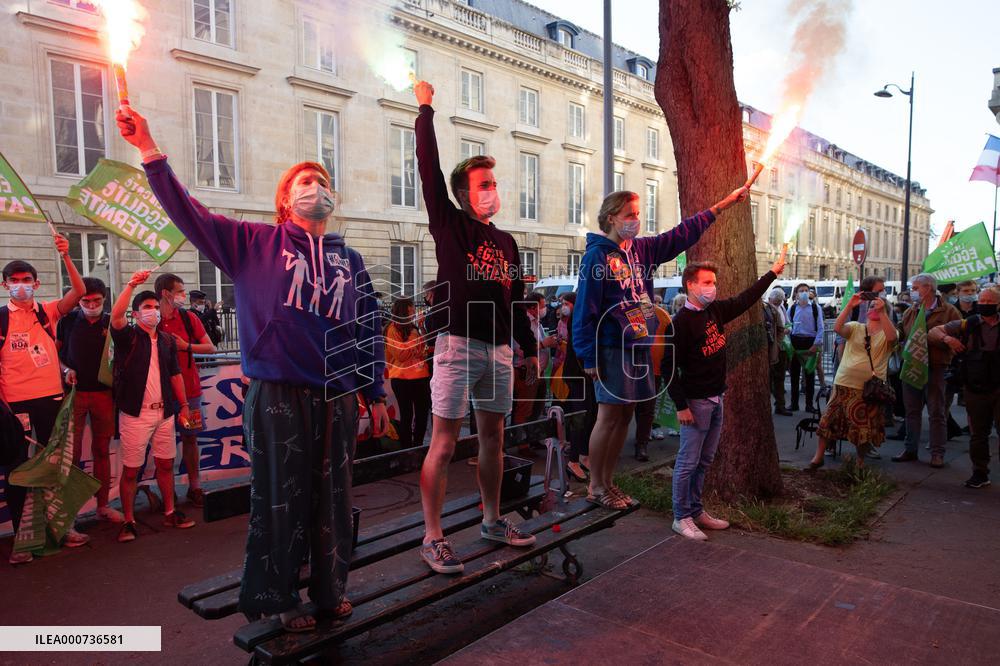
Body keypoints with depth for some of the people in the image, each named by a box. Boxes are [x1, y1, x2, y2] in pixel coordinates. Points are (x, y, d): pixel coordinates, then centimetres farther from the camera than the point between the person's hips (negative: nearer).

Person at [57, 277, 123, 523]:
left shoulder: (112, 323, 3)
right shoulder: (68, 320, 3)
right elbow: (56, 352, 10)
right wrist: (66, 370, -7)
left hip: (104, 392, 1)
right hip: (75, 392, -1)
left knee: (102, 450, 8)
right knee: (72, 452, -1)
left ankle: (103, 505, 17)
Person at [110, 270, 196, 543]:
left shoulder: (167, 340, 12)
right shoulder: (128, 336, -2)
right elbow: (116, 317, -24)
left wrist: (184, 404, 12)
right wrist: (131, 284, -27)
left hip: (164, 412, 5)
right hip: (135, 413, -4)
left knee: (166, 464, 12)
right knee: (131, 469, 1)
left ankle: (170, 513, 24)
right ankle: (128, 521, 13)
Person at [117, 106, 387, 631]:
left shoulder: (349, 260, 12)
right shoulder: (255, 243, 4)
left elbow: (369, 330, 12)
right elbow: (188, 212, -2)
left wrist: (376, 396, 11)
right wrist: (150, 152, -11)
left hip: (338, 398, 3)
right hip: (277, 395, -3)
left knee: (333, 498, 11)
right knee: (281, 500, 6)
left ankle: (330, 588, 30)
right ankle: (279, 598, 25)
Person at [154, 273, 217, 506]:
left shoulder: (189, 318, 5)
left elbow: (211, 348, 5)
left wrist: (187, 346, -8)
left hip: (188, 388, 2)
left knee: (190, 438, 7)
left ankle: (194, 487, 16)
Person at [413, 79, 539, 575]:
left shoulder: (506, 243, 16)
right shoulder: (449, 225, 2)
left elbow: (516, 302, 20)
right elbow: (429, 167, -6)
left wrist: (530, 349, 18)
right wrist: (425, 110, 0)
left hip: (499, 350, 6)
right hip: (458, 345, -6)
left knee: (493, 439, 15)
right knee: (443, 444, -4)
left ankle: (492, 520, 30)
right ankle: (432, 538, 6)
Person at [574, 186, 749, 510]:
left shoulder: (642, 250, 12)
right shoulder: (597, 256, -10)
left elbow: (682, 234, 20)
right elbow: (585, 310, -13)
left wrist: (723, 204, 19)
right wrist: (589, 358, -16)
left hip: (639, 347, 8)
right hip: (612, 349, -8)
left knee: (624, 417, 11)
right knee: (609, 418, -3)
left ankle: (608, 481, 22)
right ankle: (596, 487, 10)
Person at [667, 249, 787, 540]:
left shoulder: (716, 310, 7)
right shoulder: (681, 322, -17)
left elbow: (746, 299, 20)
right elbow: (670, 366, -18)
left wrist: (774, 272, 20)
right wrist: (681, 406, -20)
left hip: (716, 398, 8)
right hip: (696, 401, -8)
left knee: (705, 460, 15)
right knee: (688, 461, 0)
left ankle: (696, 510, 27)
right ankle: (681, 517, 11)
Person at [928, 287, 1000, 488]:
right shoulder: (967, 325, 3)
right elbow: (932, 333, 4)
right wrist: (946, 338, -17)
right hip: (975, 389, 2)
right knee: (978, 433, 12)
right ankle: (980, 474, 24)